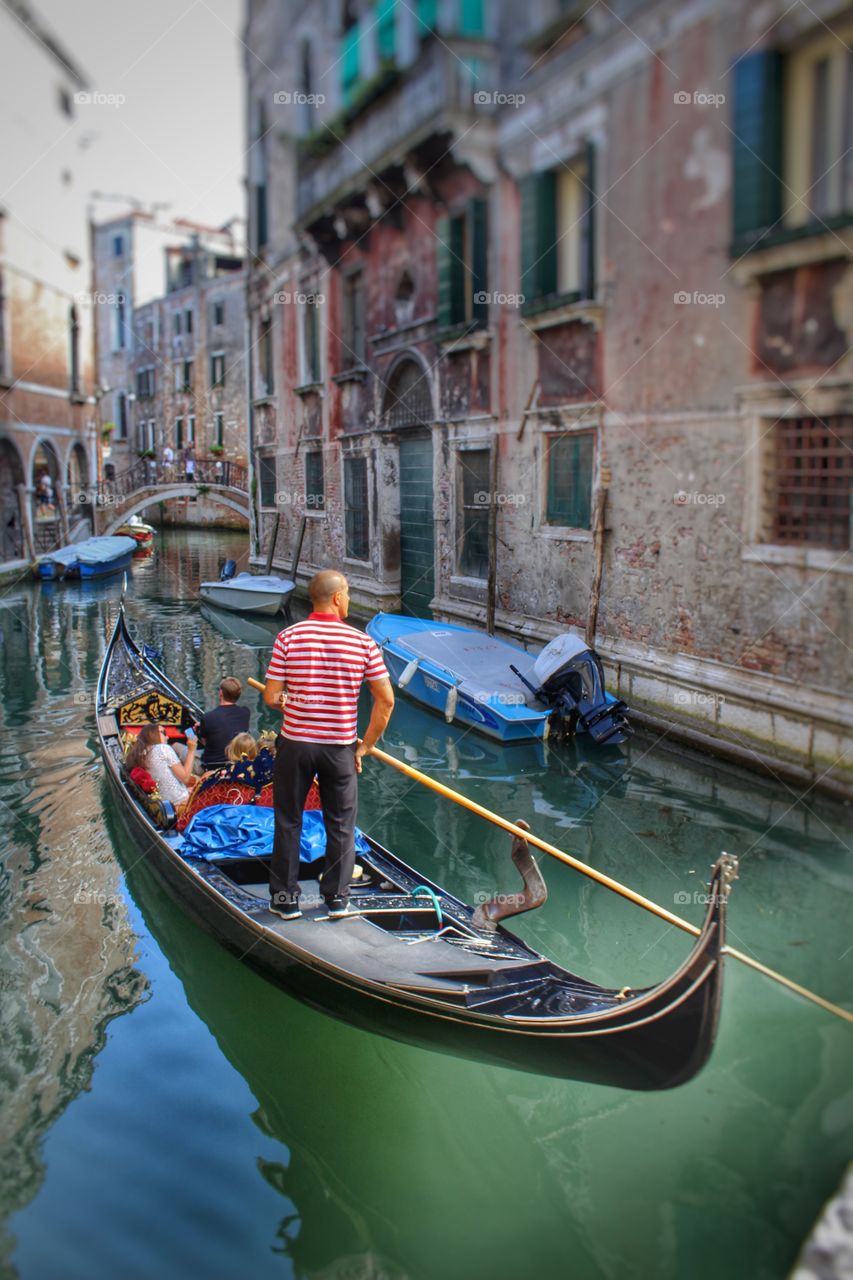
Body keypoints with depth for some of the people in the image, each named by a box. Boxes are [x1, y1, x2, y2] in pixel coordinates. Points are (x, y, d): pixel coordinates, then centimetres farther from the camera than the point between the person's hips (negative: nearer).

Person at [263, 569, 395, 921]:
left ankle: (285, 900, 22)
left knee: (288, 822, 14)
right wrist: (366, 746, 5)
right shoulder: (363, 642, -5)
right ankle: (337, 899, 23)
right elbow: (386, 700, -5)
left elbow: (270, 697, -7)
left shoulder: (288, 637, -7)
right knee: (340, 826, 15)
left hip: (295, 744, 0)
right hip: (340, 747, 0)